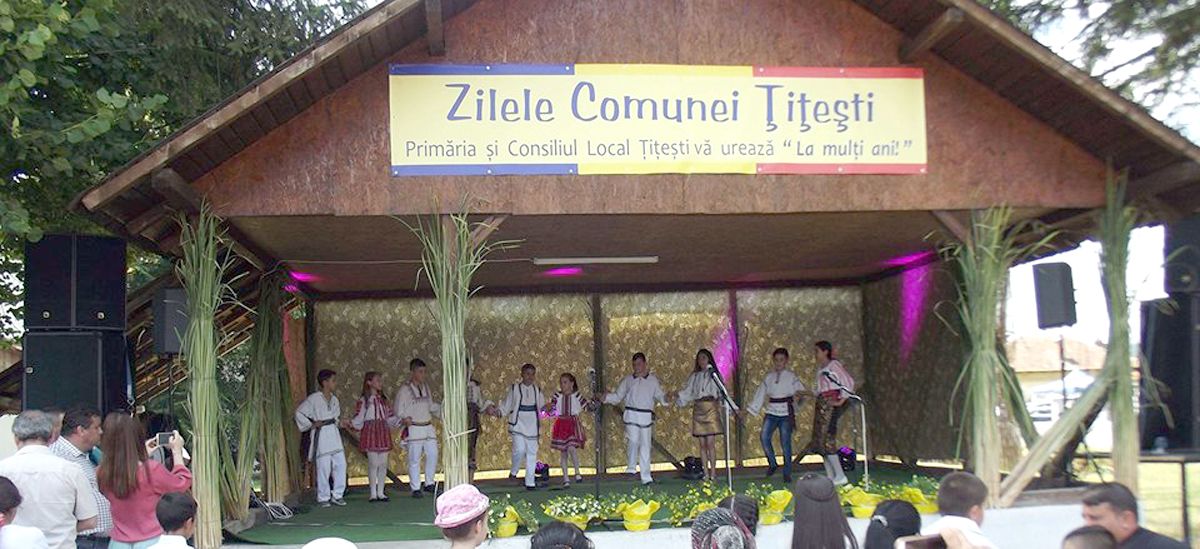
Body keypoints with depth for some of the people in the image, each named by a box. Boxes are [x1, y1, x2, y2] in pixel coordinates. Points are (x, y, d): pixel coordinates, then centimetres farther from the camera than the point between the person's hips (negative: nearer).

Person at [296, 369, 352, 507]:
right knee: (323, 467, -4)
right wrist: (311, 424, -8)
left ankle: (337, 495, 12)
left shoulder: (334, 399, 12)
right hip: (321, 435, -6)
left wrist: (340, 422, 5)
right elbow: (299, 413, -5)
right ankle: (323, 498, 7)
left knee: (340, 464, 1)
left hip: (334, 434, 6)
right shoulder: (314, 399, -8)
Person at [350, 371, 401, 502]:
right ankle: (373, 493, 2)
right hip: (370, 432, -5)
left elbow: (390, 417, 15)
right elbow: (359, 418, -5)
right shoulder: (363, 400, -2)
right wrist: (351, 424, -23)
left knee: (383, 464, 4)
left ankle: (381, 492, 11)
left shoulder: (383, 400, 14)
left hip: (383, 433, 5)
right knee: (373, 463, -6)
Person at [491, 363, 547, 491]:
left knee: (532, 453, 5)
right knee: (520, 449, -20)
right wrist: (497, 411, -15)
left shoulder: (537, 390, 10)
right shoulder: (514, 388, 1)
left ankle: (530, 482, 12)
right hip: (518, 424, -3)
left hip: (532, 426, 4)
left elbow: (541, 407, 16)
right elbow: (506, 406, 1)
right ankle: (513, 471, 8)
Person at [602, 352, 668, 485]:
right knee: (633, 440, -21)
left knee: (645, 446, 3)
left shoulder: (653, 380, 12)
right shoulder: (628, 380, 13)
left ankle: (646, 477, 8)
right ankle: (631, 468, -3)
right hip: (632, 414, -1)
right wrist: (606, 397, -3)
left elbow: (660, 396, 12)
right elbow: (618, 396, 14)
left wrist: (666, 398, -10)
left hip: (646, 416, 1)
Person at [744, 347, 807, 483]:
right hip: (772, 413, 3)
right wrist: (748, 411, 12)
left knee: (785, 442, -5)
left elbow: (800, 389, -8)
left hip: (786, 413, -3)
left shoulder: (791, 377, 2)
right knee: (764, 437, -14)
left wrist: (798, 395, -32)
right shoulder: (768, 378, 11)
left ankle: (787, 473, 6)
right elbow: (760, 395, 14)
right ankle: (772, 464, 6)